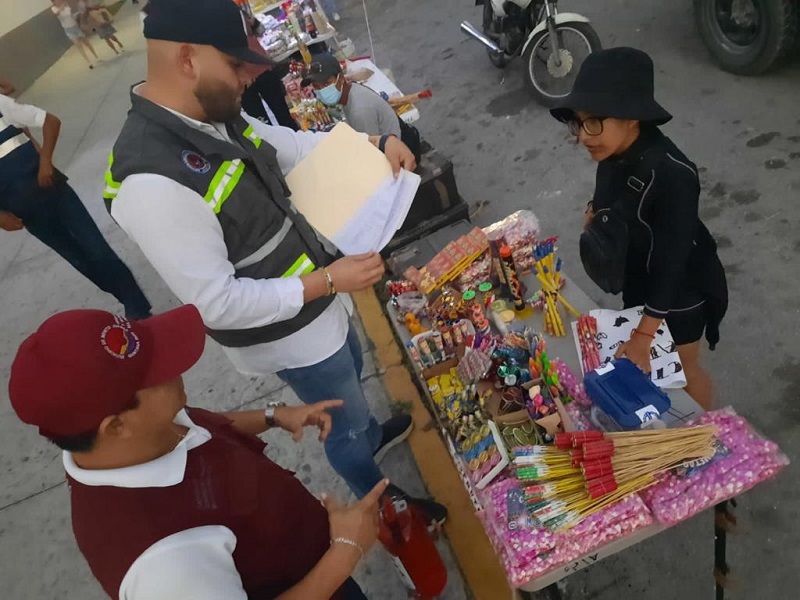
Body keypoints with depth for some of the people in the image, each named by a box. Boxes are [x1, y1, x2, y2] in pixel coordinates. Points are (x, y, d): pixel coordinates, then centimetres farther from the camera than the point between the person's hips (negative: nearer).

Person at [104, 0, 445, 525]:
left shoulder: (214, 116, -6)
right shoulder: (152, 183, -33)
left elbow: (294, 145, 9)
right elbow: (218, 303, -30)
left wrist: (376, 143, -4)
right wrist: (328, 281, -28)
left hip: (315, 295, 9)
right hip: (288, 332, -8)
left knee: (352, 374, 33)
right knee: (344, 425, 17)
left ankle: (372, 436, 66)